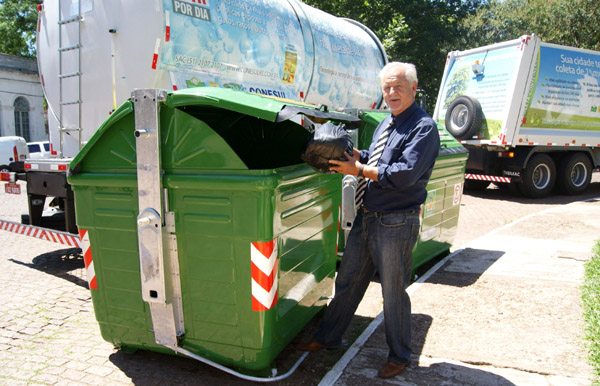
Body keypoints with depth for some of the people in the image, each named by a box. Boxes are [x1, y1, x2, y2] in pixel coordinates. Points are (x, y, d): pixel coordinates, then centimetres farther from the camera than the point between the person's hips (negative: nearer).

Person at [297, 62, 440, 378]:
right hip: (366, 218, 8)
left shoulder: (424, 127, -12)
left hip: (396, 224, -8)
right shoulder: (385, 124, 15)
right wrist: (354, 154, 1)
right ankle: (328, 338, 35)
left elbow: (405, 174, -23)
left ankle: (399, 356, 28)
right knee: (346, 281, 18)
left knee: (394, 292, 7)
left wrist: (359, 170, -18)